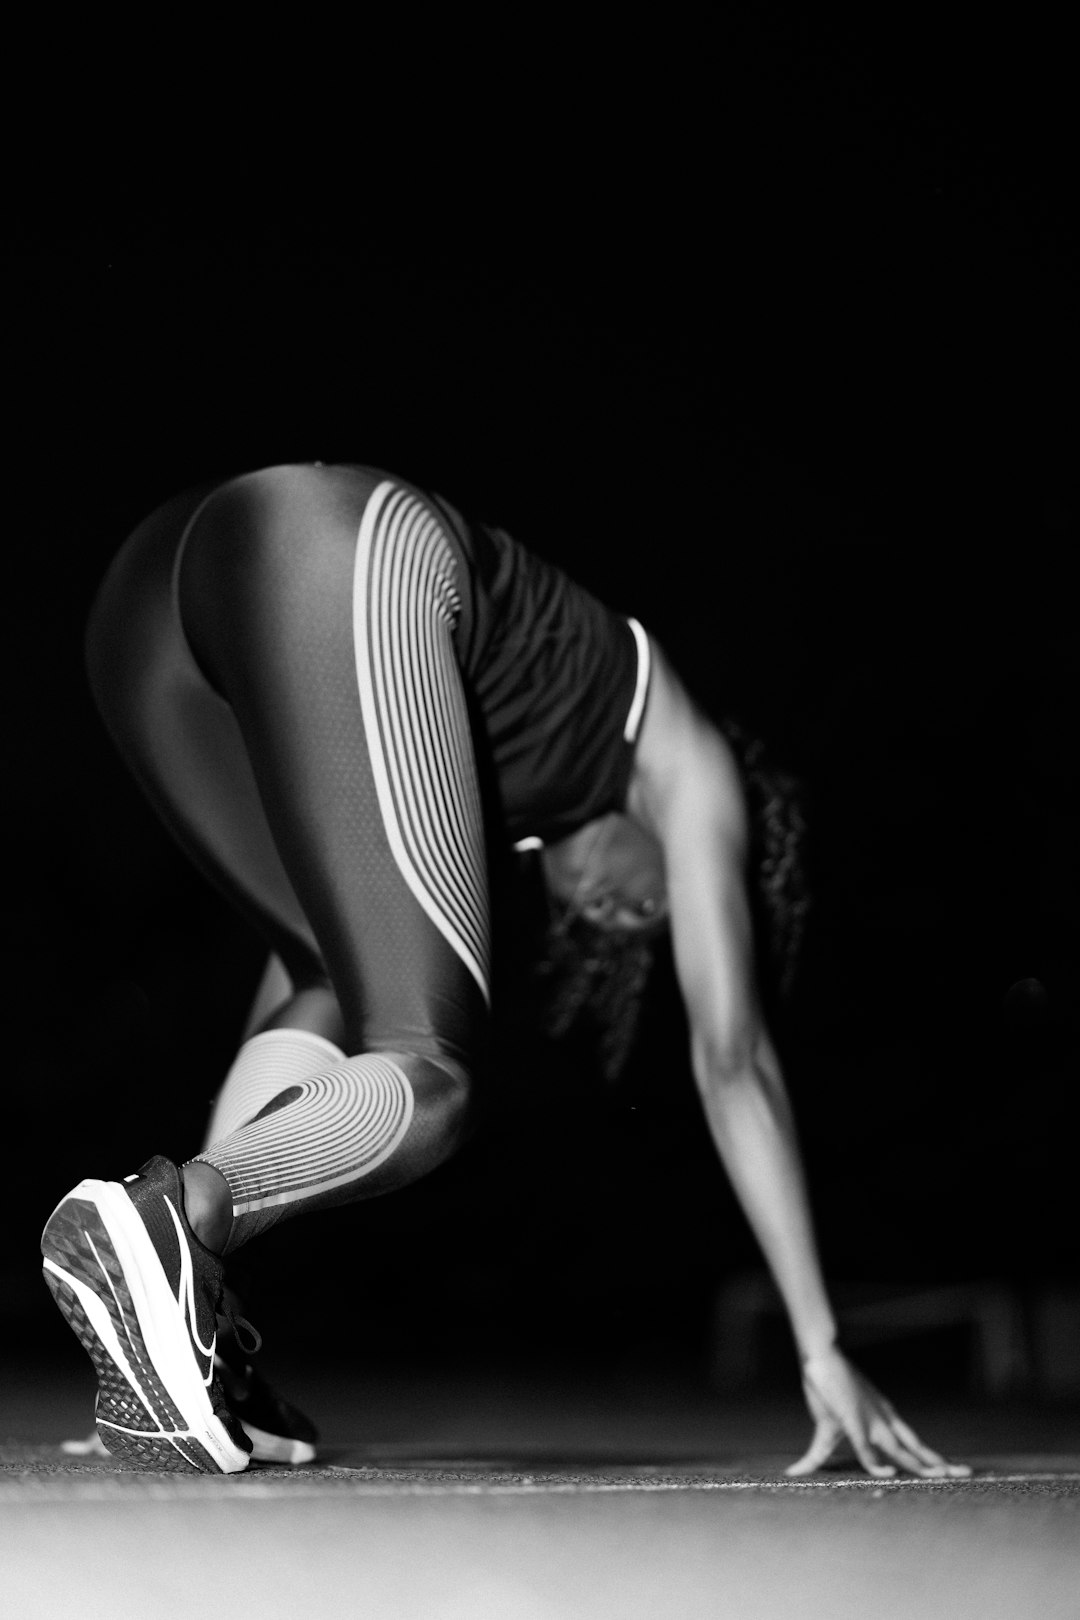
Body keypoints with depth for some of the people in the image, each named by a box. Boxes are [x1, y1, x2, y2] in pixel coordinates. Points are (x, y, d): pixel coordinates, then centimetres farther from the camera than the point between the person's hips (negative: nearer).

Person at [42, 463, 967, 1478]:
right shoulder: (688, 762, 28)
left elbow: (300, 961, 41)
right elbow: (731, 1059, 23)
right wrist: (821, 1353, 25)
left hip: (151, 593, 7)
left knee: (331, 986, 23)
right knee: (429, 1079, -1)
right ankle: (166, 1213, -30)